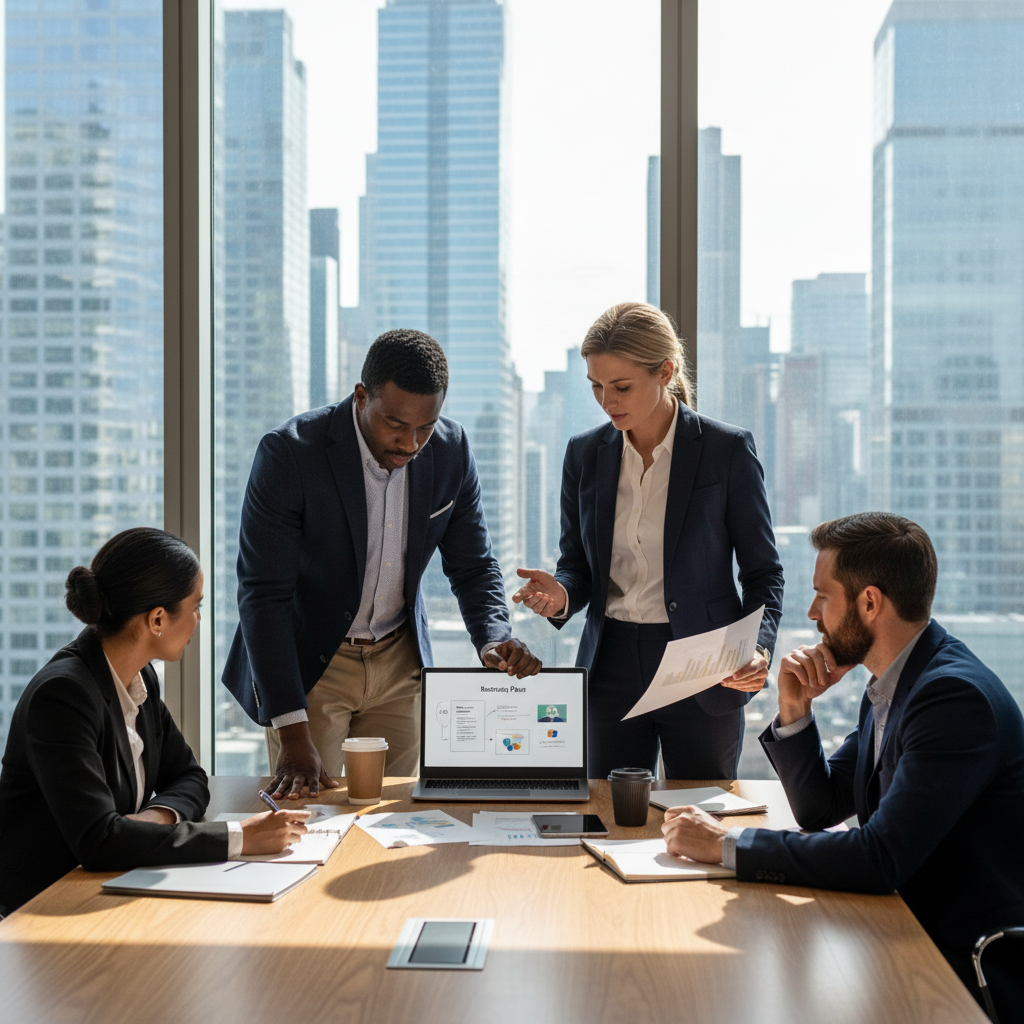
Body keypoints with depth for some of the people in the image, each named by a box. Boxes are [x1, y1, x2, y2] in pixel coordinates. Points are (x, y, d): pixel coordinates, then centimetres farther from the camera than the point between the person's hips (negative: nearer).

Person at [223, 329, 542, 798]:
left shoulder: (451, 451, -10)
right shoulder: (288, 453, -23)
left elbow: (472, 566, 2)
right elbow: (263, 595, -24)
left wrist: (495, 641, -20)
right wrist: (293, 736, -29)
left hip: (399, 660, 4)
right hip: (307, 663, -4)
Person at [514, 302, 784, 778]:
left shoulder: (728, 450, -6)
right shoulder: (584, 453, 5)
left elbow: (762, 571, -2)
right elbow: (577, 564, 11)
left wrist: (758, 648, -19)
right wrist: (561, 595, -11)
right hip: (612, 670, 3)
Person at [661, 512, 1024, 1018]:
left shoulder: (957, 696, -23)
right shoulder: (889, 686, 8)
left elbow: (881, 859, -29)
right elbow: (820, 806, 13)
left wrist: (727, 844, -23)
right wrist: (794, 709, -4)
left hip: (976, 976, -8)